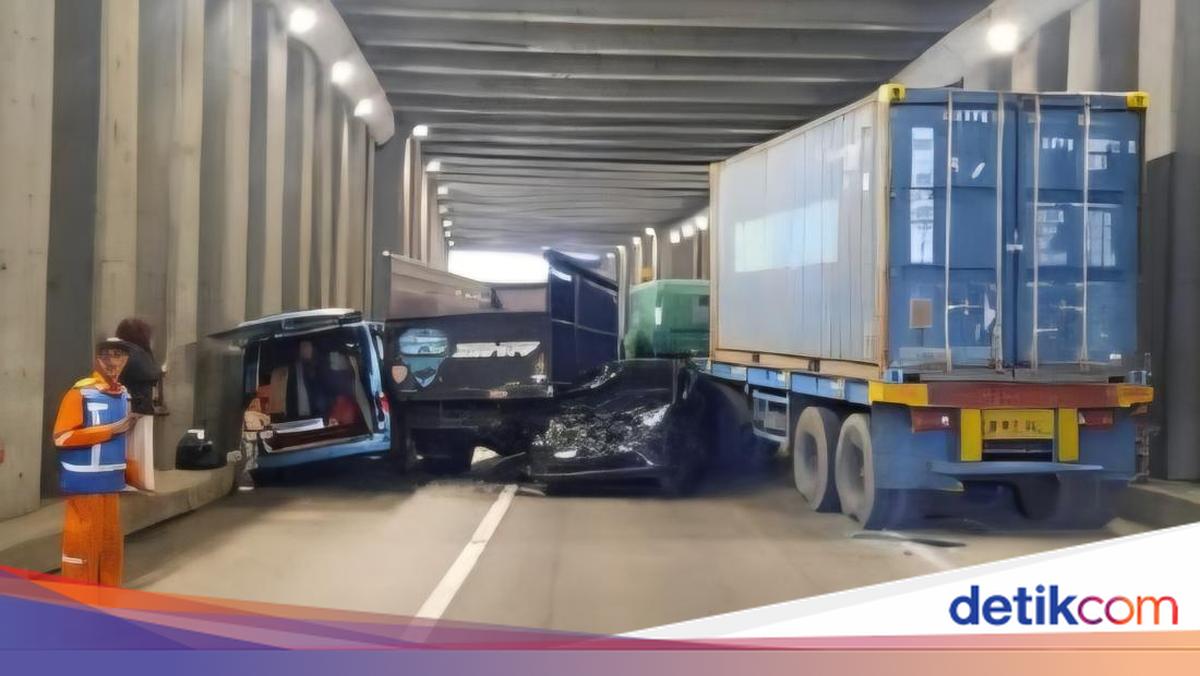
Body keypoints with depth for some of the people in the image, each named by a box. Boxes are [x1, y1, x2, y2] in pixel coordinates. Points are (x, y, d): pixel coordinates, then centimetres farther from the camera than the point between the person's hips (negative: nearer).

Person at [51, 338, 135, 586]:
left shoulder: (124, 394, 9)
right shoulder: (80, 392, -13)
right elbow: (61, 436, -19)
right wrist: (110, 430, -18)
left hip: (111, 483, 7)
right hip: (84, 484, -7)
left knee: (112, 543, 15)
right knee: (82, 543, -2)